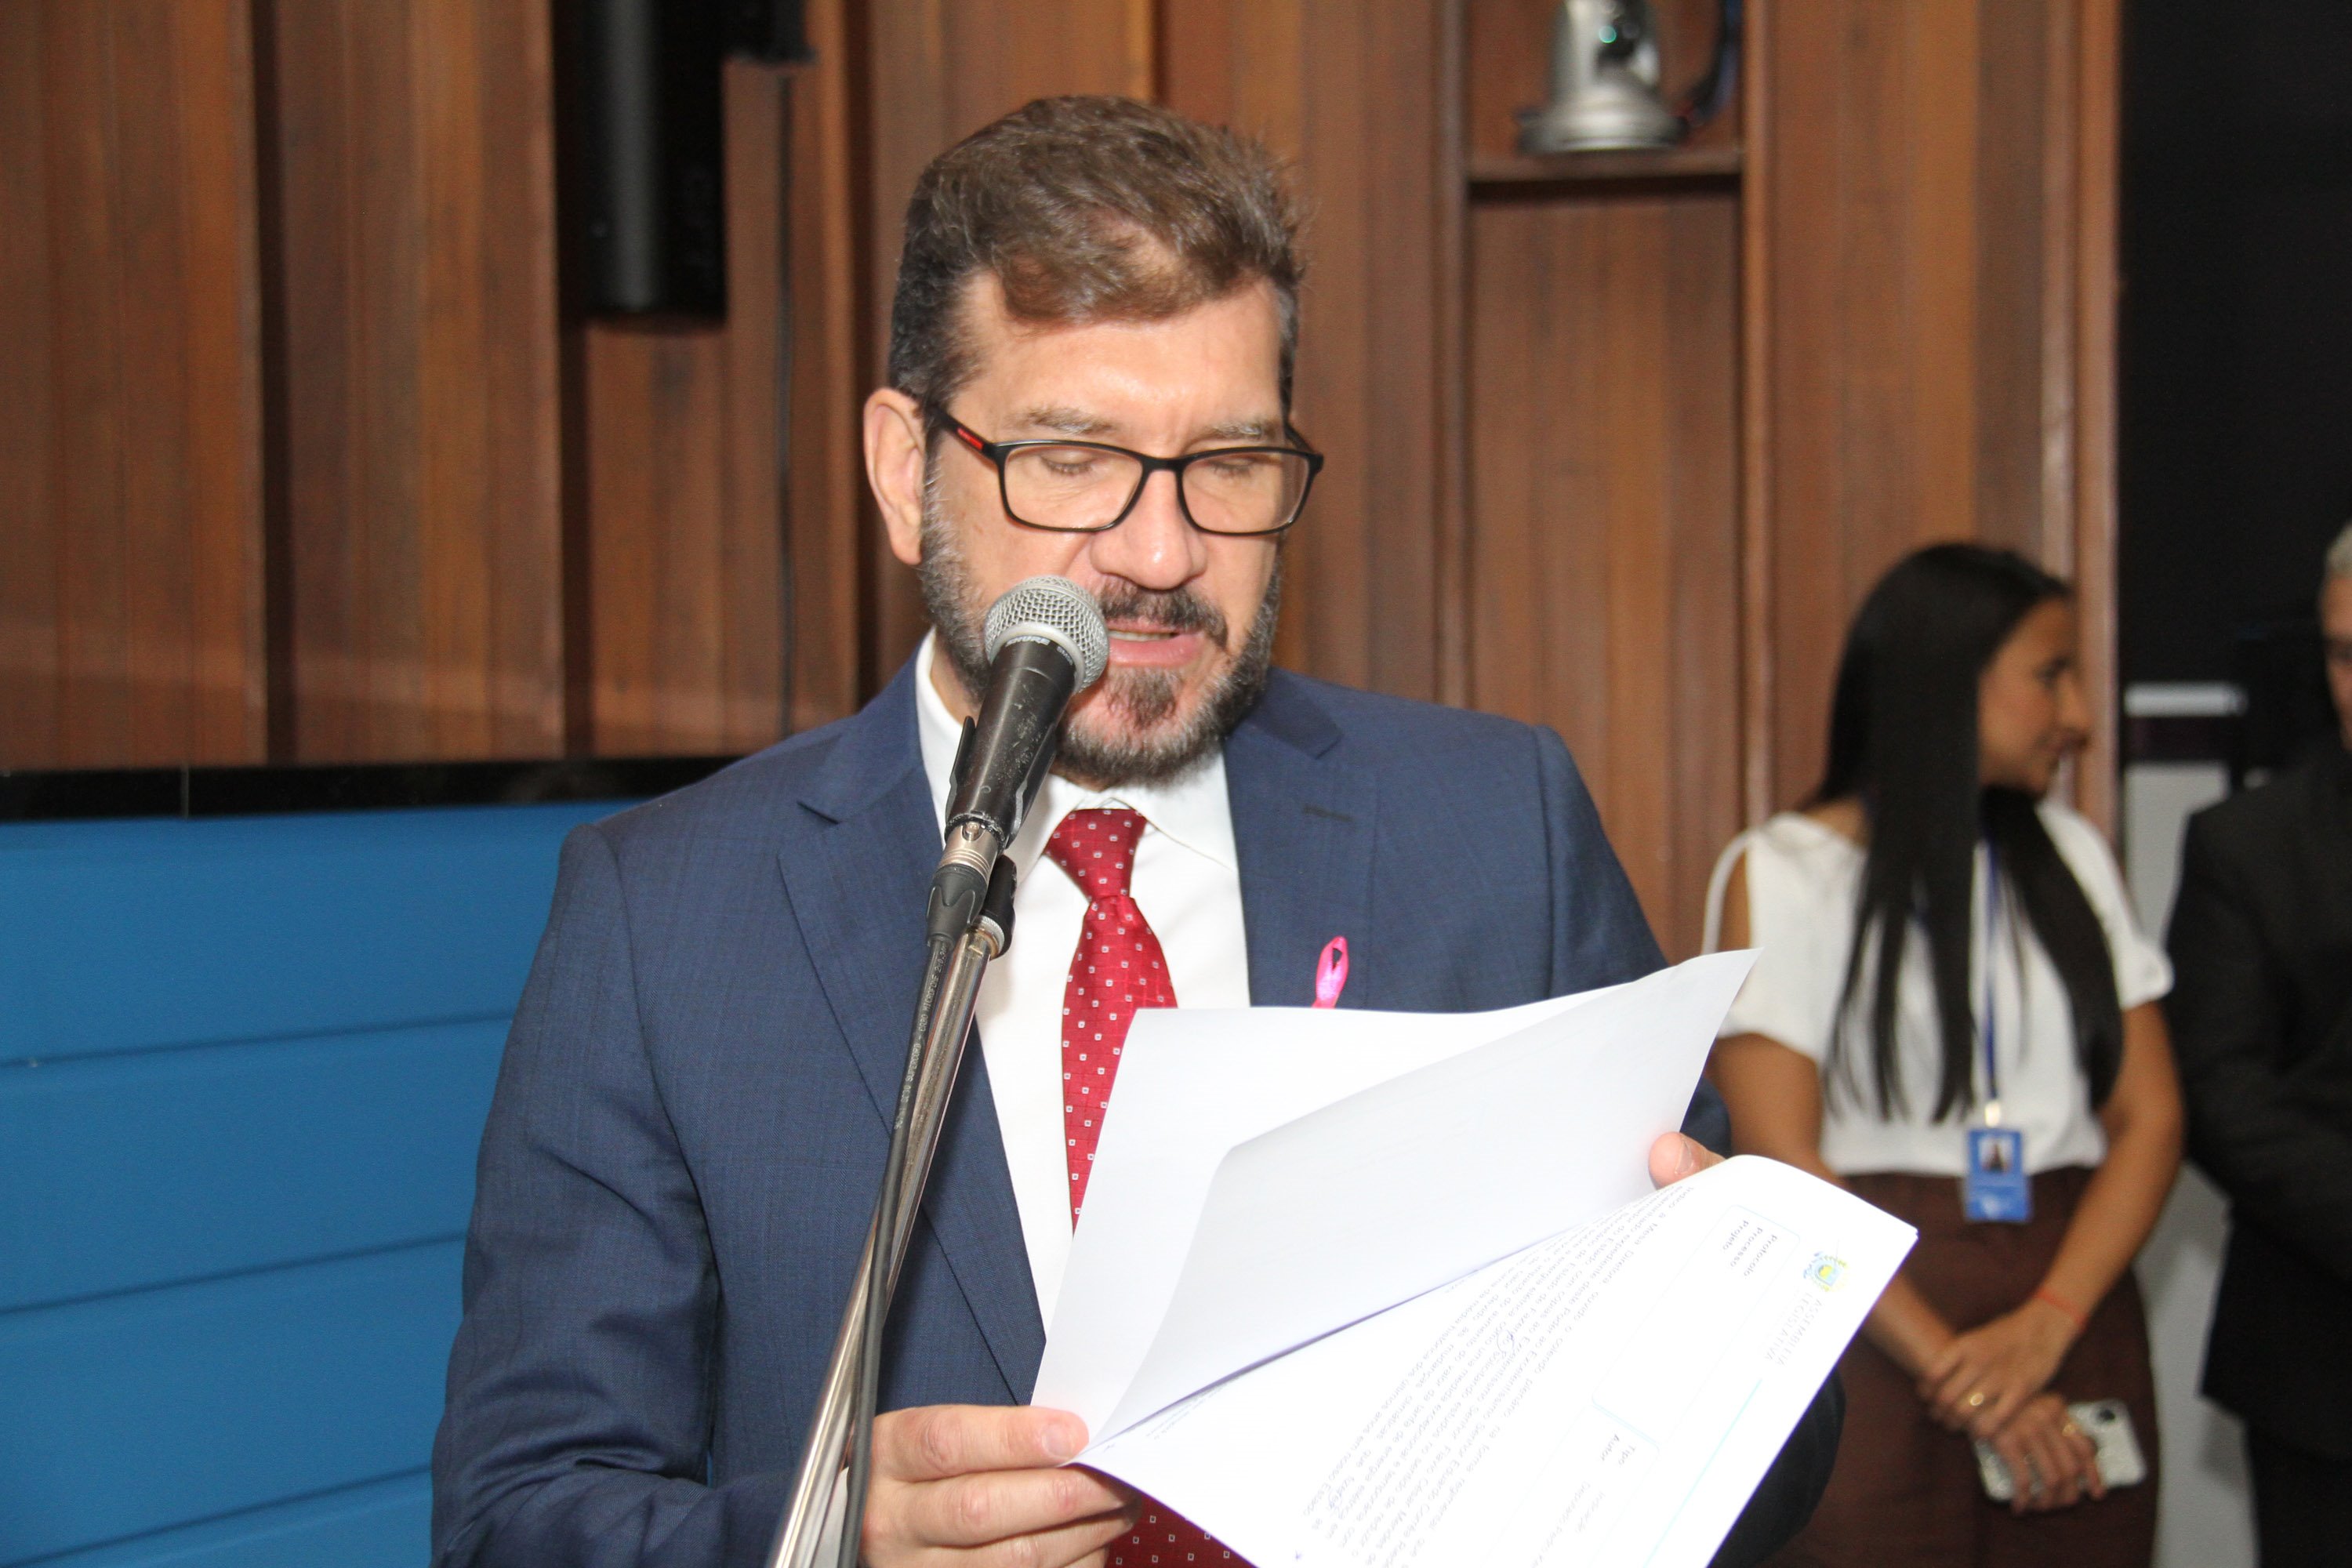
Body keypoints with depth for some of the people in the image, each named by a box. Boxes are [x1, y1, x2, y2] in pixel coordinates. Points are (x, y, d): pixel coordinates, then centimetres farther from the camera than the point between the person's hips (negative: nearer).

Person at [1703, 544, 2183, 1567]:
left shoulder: (2071, 858, 14)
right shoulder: (1783, 873, -1)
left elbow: (2148, 1115, 6)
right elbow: (1780, 1163, -9)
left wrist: (2048, 1322, -10)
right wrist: (1952, 1371, -15)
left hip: (2075, 1310, 4)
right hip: (1869, 1318, -4)